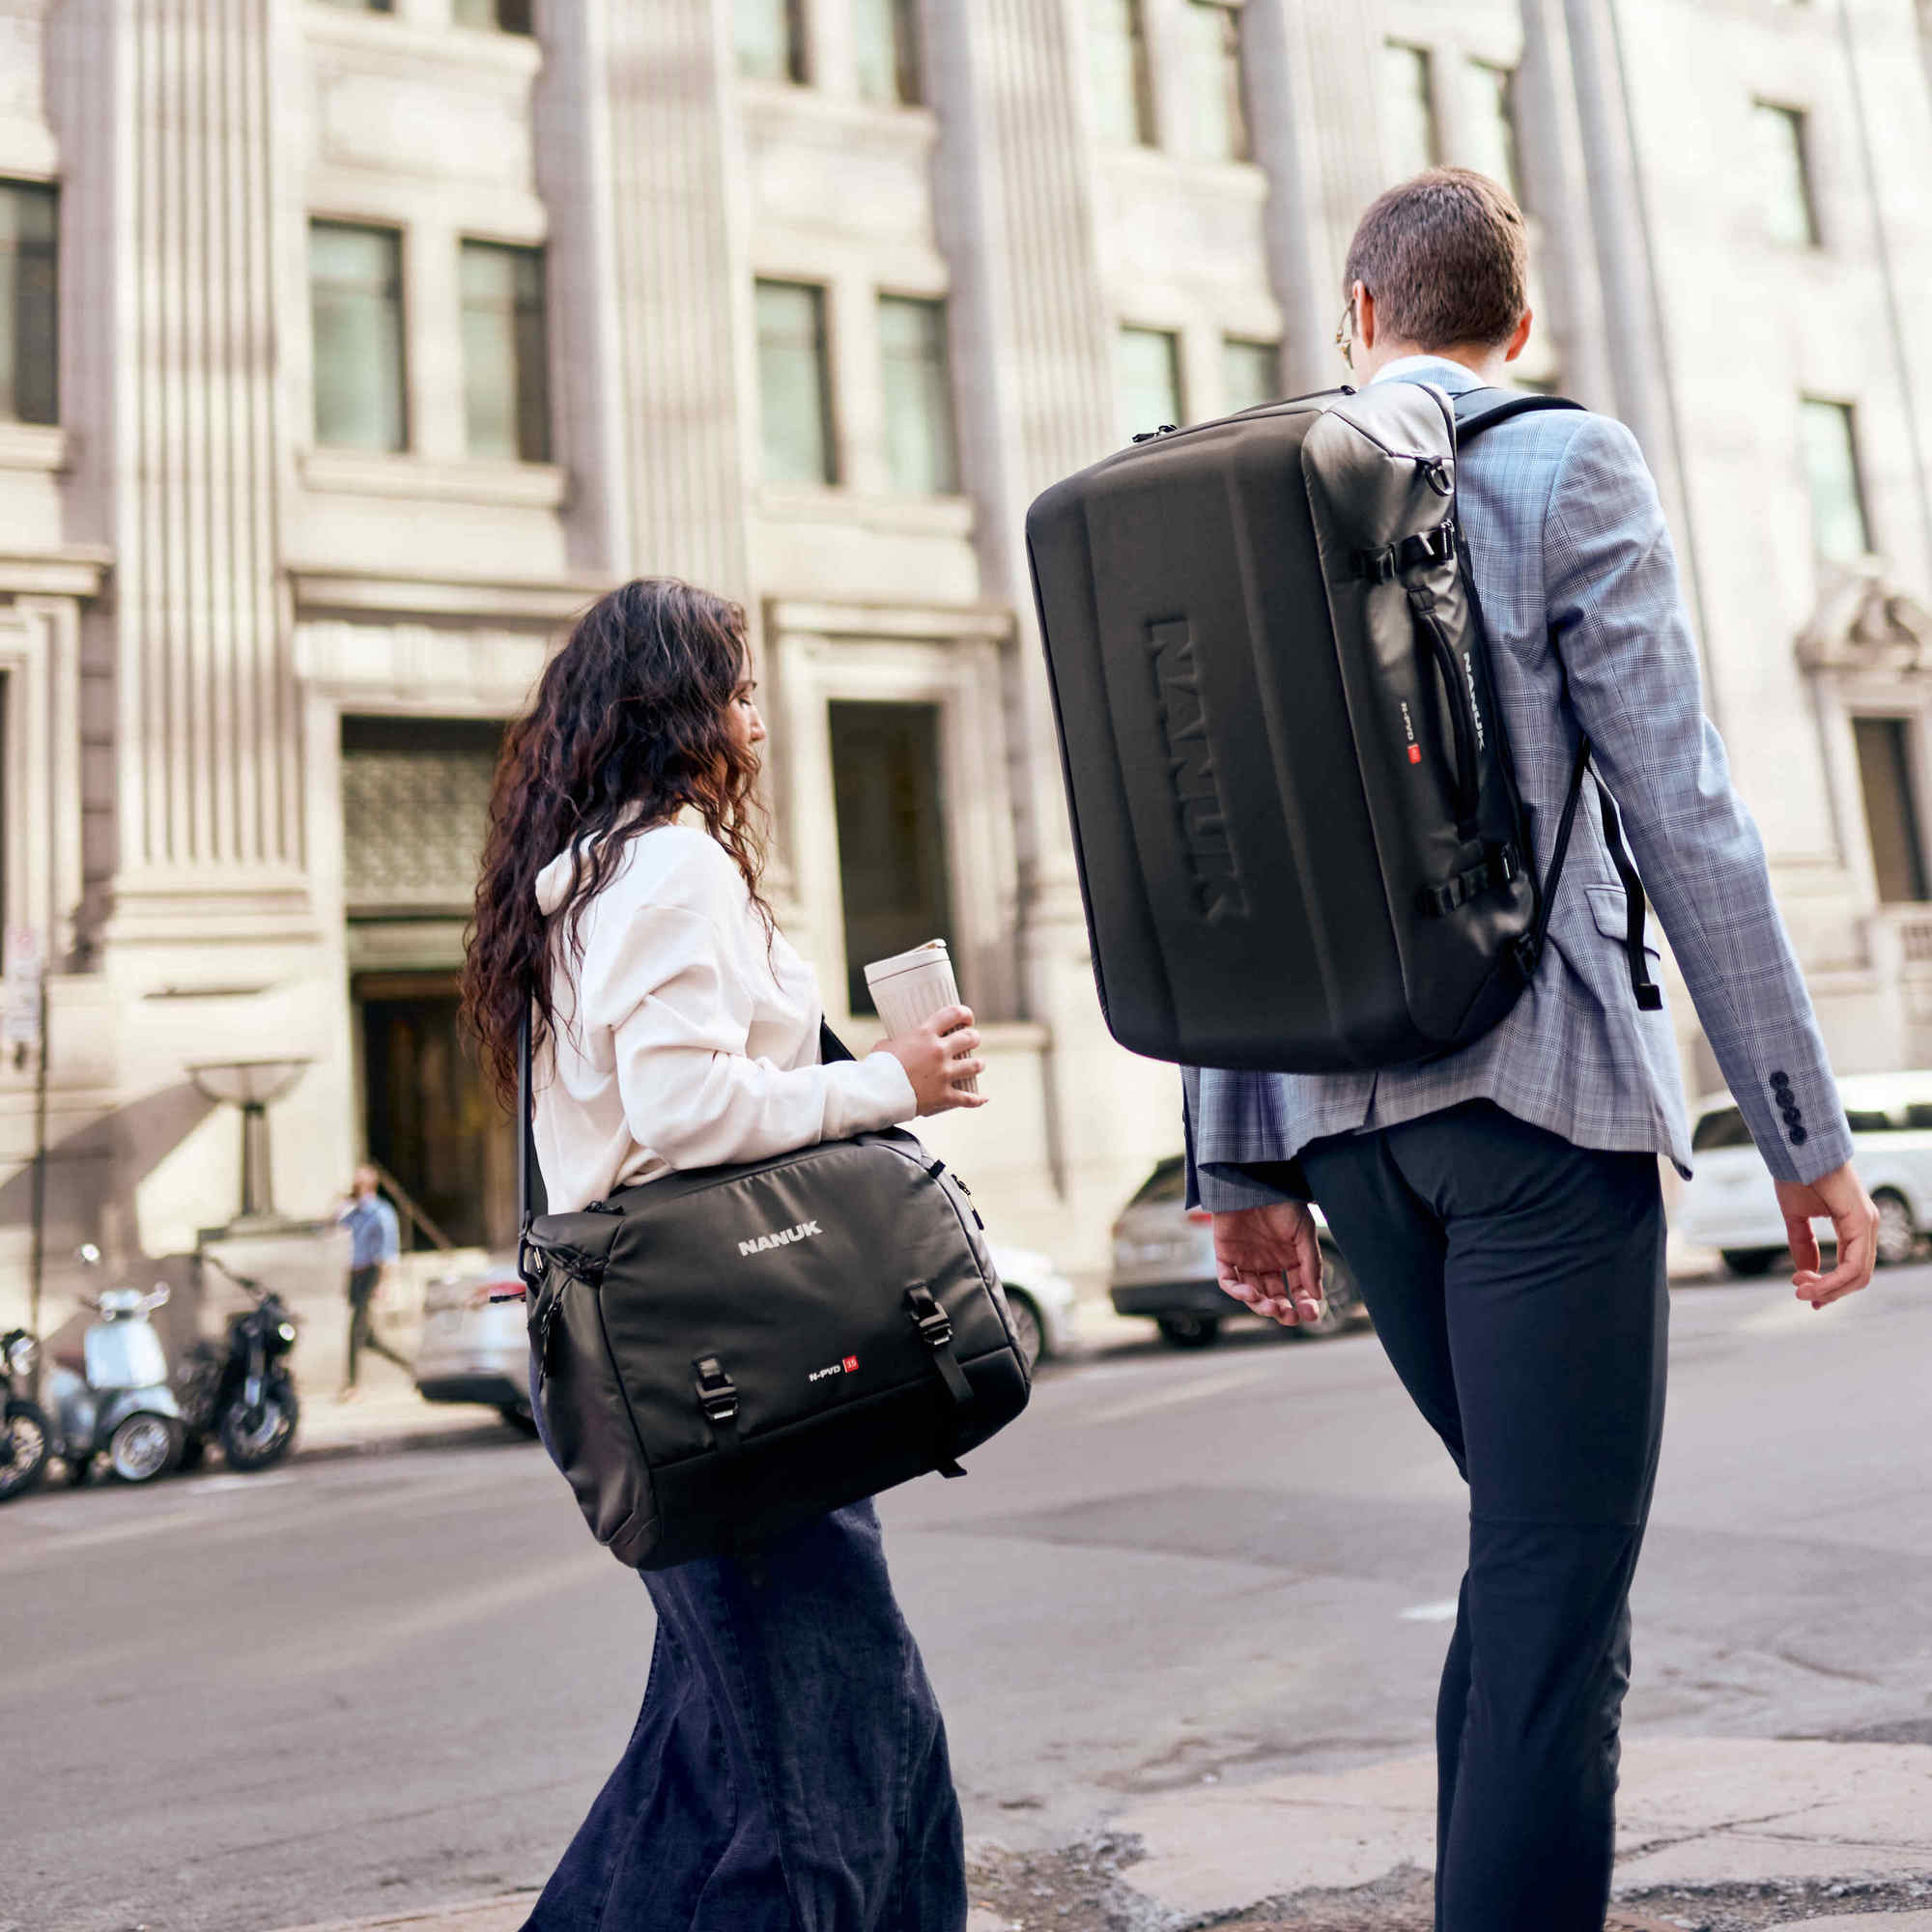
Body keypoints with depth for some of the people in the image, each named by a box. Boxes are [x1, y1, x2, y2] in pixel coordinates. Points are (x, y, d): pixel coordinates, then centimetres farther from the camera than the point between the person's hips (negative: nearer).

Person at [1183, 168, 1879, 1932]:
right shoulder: (1567, 465, -1)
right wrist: (1805, 1130, -3)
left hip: (1335, 1109, 6)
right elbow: (1680, 814, -8)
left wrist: (1238, 1161, 14)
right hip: (1528, 1083, -5)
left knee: (1528, 1551, 20)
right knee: (1555, 1591, 0)